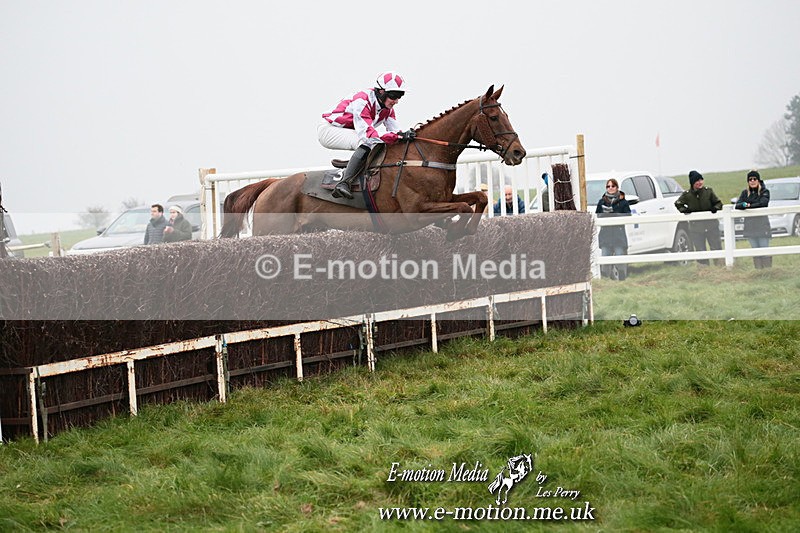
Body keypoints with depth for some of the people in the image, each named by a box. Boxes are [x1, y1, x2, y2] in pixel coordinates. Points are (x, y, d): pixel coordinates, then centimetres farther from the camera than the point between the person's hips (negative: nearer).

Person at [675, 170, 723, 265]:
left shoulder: (708, 191, 0)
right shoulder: (687, 195, -3)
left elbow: (718, 203, 8)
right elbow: (678, 204, 12)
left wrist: (715, 208, -14)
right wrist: (684, 210, -7)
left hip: (711, 225, 0)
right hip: (696, 227, 0)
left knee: (717, 248, 2)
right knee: (700, 250, 3)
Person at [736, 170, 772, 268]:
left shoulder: (764, 191, 2)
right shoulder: (745, 193, 12)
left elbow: (763, 203, -15)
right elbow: (737, 205, 0)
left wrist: (749, 205, -13)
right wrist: (744, 205, -22)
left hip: (762, 224, -4)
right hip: (750, 226, 4)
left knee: (764, 249, -7)